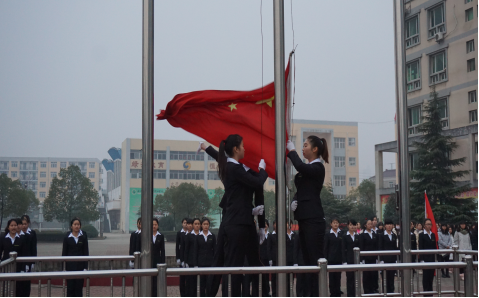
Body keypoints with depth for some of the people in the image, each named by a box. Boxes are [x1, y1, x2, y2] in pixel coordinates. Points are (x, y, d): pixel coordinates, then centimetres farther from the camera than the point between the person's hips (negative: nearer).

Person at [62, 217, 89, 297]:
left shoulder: (83, 236, 2)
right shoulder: (67, 237, 0)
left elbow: (86, 252, 3)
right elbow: (64, 252, 3)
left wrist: (86, 267, -2)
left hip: (80, 265, 1)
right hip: (70, 265, 0)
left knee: (79, 287, 3)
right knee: (70, 287, 1)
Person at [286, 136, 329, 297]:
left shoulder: (318, 167, -8)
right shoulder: (306, 169, 18)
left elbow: (300, 166, -28)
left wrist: (291, 150, -12)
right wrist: (294, 201, 2)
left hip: (313, 219, -9)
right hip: (304, 218, 9)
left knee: (315, 260, -10)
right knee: (307, 259, 9)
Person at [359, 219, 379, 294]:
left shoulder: (375, 235, 12)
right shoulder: (362, 235, -1)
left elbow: (377, 246, 11)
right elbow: (361, 248, -5)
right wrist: (362, 259, -11)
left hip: (374, 257, 4)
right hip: (366, 258, -4)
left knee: (374, 273, 2)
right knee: (366, 274, 0)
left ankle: (373, 289, 12)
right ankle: (367, 291, 7)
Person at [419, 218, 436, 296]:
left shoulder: (433, 235, 11)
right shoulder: (422, 235, -4)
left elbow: (435, 247, 12)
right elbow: (420, 248, -7)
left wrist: (436, 257, 7)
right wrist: (421, 259, -12)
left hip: (432, 258, 5)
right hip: (425, 258, -5)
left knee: (431, 275, 8)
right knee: (426, 275, -2)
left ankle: (430, 291, 16)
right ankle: (426, 291, 4)